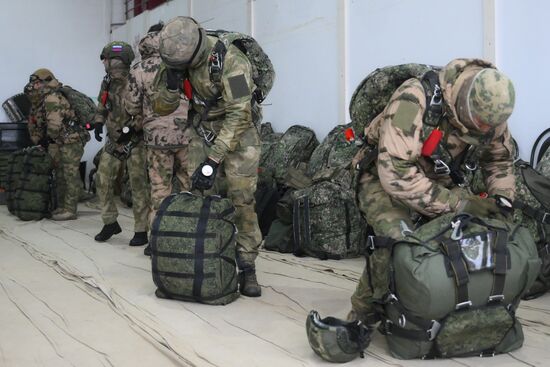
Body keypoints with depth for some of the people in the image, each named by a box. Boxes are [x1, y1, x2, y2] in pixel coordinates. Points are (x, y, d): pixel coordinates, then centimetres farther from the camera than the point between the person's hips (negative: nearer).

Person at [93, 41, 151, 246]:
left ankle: (141, 231, 6)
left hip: (134, 141, -7)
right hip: (113, 141, 7)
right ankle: (110, 223, 24)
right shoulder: (107, 82, 7)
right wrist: (99, 122, 5)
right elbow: (102, 106, 21)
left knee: (138, 186, -3)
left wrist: (132, 127, -23)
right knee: (103, 180, 8)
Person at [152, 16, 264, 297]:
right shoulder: (177, 59, -8)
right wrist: (172, 84, -25)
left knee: (241, 200, -8)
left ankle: (247, 268, 2)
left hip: (238, 132, -5)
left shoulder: (230, 60, -27)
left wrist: (213, 161, -30)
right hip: (203, 131, 5)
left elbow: (238, 115, -29)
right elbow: (162, 108, -3)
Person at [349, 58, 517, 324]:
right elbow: (396, 174, -38)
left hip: (440, 181, 6)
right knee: (398, 240, -31)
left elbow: (499, 158, 8)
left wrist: (501, 197, -11)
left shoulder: (488, 111, -13)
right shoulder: (413, 101, -35)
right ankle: (362, 314, -10)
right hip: (384, 179, -6)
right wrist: (458, 203, -35)